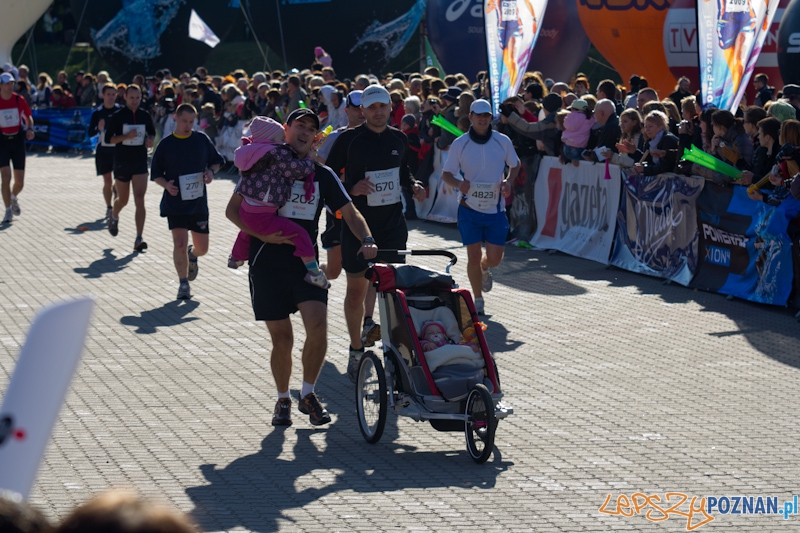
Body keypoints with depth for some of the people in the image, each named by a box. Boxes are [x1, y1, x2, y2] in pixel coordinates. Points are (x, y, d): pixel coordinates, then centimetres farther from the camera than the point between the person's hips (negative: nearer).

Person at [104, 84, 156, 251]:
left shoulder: (145, 116, 3)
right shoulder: (117, 117, -6)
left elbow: (152, 133, 18)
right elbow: (108, 139, -8)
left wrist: (150, 141, -4)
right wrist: (126, 136, -21)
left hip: (140, 163, 1)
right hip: (122, 163, -1)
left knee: (139, 200, -11)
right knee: (123, 200, 12)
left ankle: (138, 239, -13)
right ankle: (114, 216, 49)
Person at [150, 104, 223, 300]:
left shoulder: (202, 139, 3)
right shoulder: (166, 144, -2)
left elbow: (217, 161, 15)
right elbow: (155, 173, 4)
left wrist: (211, 171, -7)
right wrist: (166, 184, -15)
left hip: (199, 202, 2)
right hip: (175, 202, -2)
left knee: (202, 247, 7)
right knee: (179, 244, -13)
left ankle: (192, 255, 45)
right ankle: (183, 284, 4)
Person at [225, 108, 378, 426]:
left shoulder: (323, 175, 10)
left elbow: (349, 212, 7)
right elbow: (233, 210, 3)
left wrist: (366, 240, -13)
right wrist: (262, 235, -13)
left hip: (305, 262, 1)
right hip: (267, 263, -1)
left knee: (318, 327, -17)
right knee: (282, 338, 0)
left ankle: (308, 394, 3)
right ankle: (283, 400, 23)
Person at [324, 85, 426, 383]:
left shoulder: (399, 139, 6)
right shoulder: (349, 139, -8)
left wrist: (413, 186, 2)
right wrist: (351, 189, -20)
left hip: (392, 224, 3)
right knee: (356, 290, 2)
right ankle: (356, 351, 15)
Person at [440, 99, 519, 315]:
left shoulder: (503, 142, -2)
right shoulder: (460, 144, -4)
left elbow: (515, 165, 14)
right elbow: (446, 174, 1)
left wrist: (508, 182, -6)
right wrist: (458, 183, -21)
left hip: (495, 209, 1)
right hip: (470, 208, -1)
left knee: (494, 257, 0)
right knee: (473, 256, -2)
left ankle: (484, 270, 38)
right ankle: (478, 301, 15)